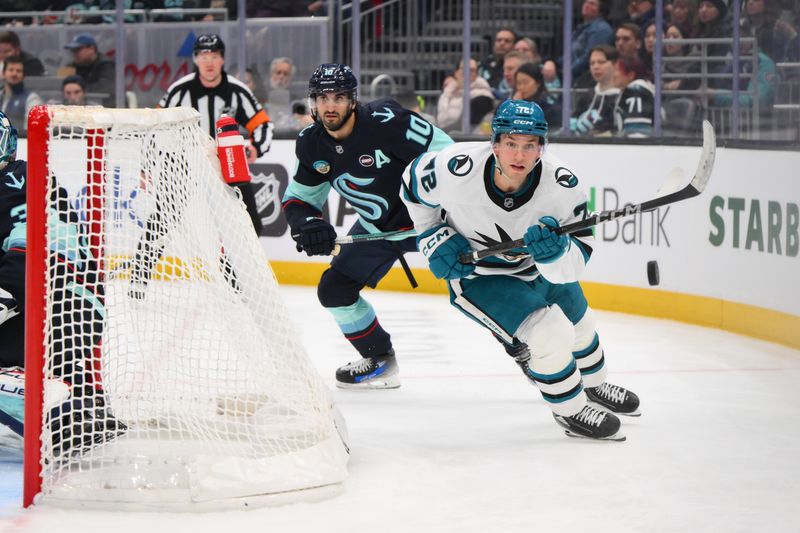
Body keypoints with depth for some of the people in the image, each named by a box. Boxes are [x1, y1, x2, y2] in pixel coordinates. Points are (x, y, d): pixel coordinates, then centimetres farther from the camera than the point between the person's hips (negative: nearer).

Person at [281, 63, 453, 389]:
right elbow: (298, 197, 4)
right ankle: (380, 360, 20)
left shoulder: (385, 120, -27)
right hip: (378, 226, 6)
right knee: (334, 289, 2)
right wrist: (306, 223, -18)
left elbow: (443, 151, -22)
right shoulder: (311, 145, -7)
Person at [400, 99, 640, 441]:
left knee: (577, 321, 25)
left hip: (537, 268, 4)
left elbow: (571, 267, -28)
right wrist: (433, 238, -13)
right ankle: (570, 410, 7)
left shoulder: (563, 186, -30)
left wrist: (556, 251, -50)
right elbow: (413, 182, -11)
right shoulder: (456, 171, -34)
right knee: (550, 333, -20)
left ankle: (593, 386, 58)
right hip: (474, 273, -4)